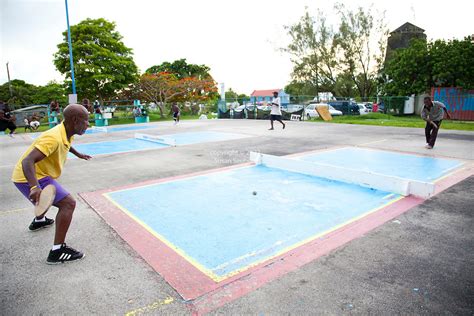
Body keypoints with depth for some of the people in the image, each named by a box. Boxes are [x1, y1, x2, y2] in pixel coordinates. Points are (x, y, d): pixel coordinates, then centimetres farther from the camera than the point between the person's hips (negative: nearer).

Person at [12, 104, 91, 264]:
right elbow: (27, 161, -38)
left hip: (38, 175, 10)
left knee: (51, 194, 37)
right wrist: (34, 187, -52)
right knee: (68, 203, -19)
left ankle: (39, 220, 65)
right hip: (30, 179, -10)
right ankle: (57, 251, -15)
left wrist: (78, 154, 37)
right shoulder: (54, 138, -31)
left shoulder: (65, 133, -1)